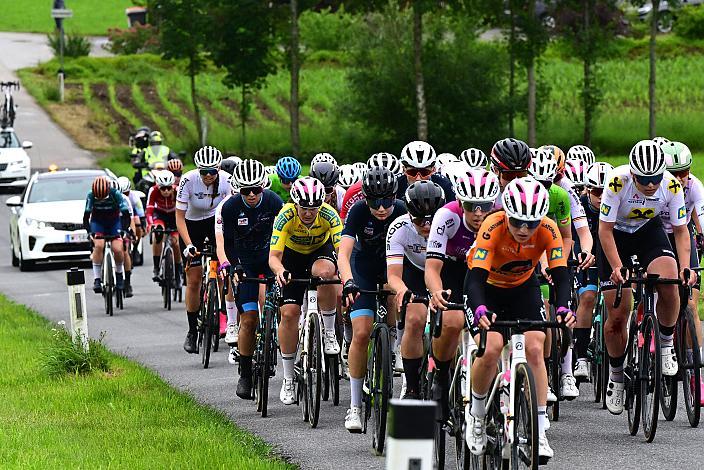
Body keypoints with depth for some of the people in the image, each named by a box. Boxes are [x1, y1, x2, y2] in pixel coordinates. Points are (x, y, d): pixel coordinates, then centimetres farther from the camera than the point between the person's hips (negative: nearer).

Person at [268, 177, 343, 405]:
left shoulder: (329, 215, -30)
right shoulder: (286, 216, -31)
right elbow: (274, 256, -33)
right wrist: (280, 271, -56)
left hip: (321, 249, 0)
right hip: (293, 254, 0)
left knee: (324, 272, -37)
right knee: (289, 312, -11)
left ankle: (329, 333, -17)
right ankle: (288, 379, 0)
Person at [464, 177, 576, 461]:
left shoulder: (548, 230, -26)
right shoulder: (493, 228, -33)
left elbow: (561, 275, -28)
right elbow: (476, 278, -40)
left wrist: (563, 308, -48)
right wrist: (480, 310, -59)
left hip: (523, 288, 2)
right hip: (487, 287, -2)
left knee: (534, 349, -17)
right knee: (491, 348, -24)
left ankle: (539, 432, -12)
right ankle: (477, 415, 2)